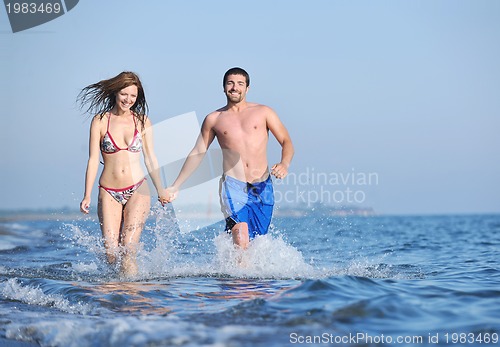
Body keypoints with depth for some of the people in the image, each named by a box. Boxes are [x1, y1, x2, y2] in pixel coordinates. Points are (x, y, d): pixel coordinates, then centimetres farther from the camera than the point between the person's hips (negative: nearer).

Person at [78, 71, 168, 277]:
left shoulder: (142, 121, 6)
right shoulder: (100, 121, 2)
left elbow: (150, 159, 13)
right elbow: (93, 160, 0)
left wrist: (160, 191, 14)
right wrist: (87, 196, -6)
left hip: (137, 191, 0)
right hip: (109, 193, 0)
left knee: (128, 251, -12)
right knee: (111, 254, -4)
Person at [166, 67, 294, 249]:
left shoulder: (263, 112, 9)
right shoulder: (213, 119, 11)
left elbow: (286, 142, 6)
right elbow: (197, 153, 17)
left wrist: (284, 164, -16)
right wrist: (175, 186, 15)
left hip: (263, 188, 1)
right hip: (233, 186, -1)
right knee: (241, 238, -24)